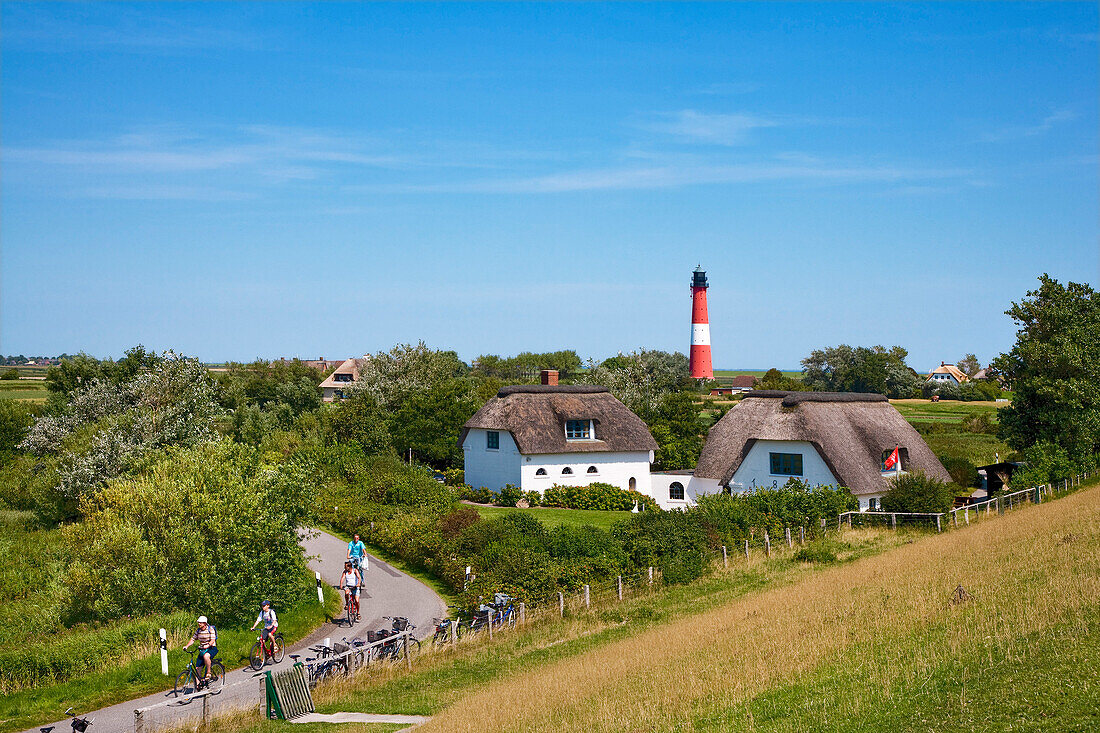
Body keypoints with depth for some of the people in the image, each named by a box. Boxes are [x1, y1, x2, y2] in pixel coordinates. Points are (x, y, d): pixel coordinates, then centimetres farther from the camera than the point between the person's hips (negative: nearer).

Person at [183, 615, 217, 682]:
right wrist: (186, 646, -12)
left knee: (206, 656, -39)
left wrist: (207, 645, -40)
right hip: (202, 649, 6)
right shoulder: (198, 630, 6)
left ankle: (208, 673, -24)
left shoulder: (211, 629, -11)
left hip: (212, 648, -6)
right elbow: (193, 639, 5)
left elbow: (213, 640, -21)